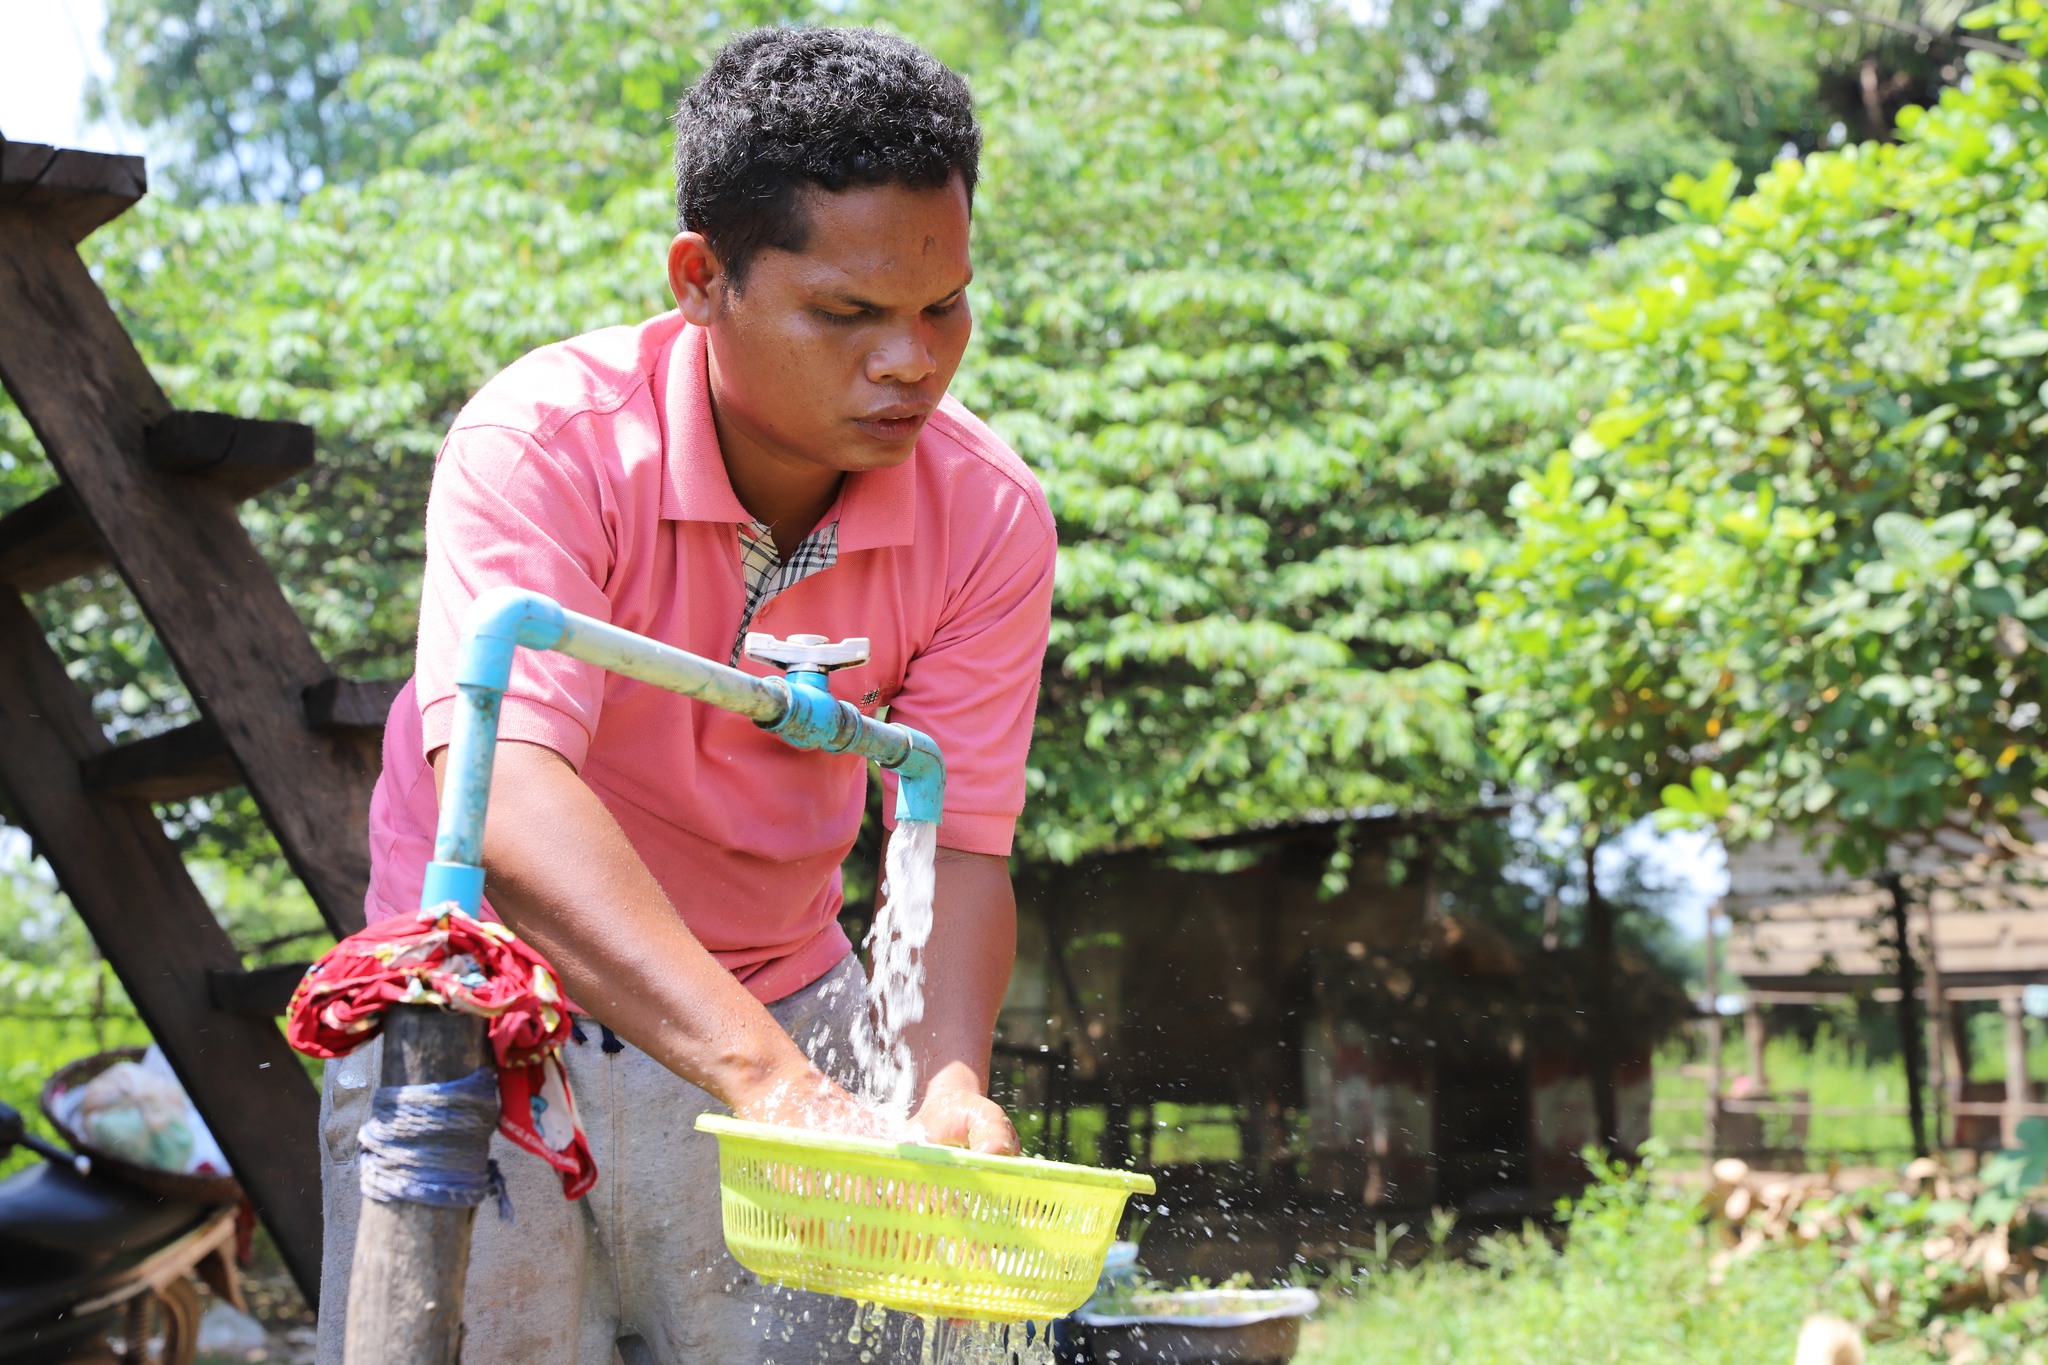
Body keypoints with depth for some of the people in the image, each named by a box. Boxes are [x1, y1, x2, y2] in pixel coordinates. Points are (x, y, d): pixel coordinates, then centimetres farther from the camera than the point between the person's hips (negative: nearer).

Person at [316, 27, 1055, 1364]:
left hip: (777, 1009, 3)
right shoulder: (541, 441, -26)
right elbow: (506, 802, -38)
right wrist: (767, 1077, -50)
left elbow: (956, 843, -14)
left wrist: (950, 1081, -35)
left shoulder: (989, 517, -14)